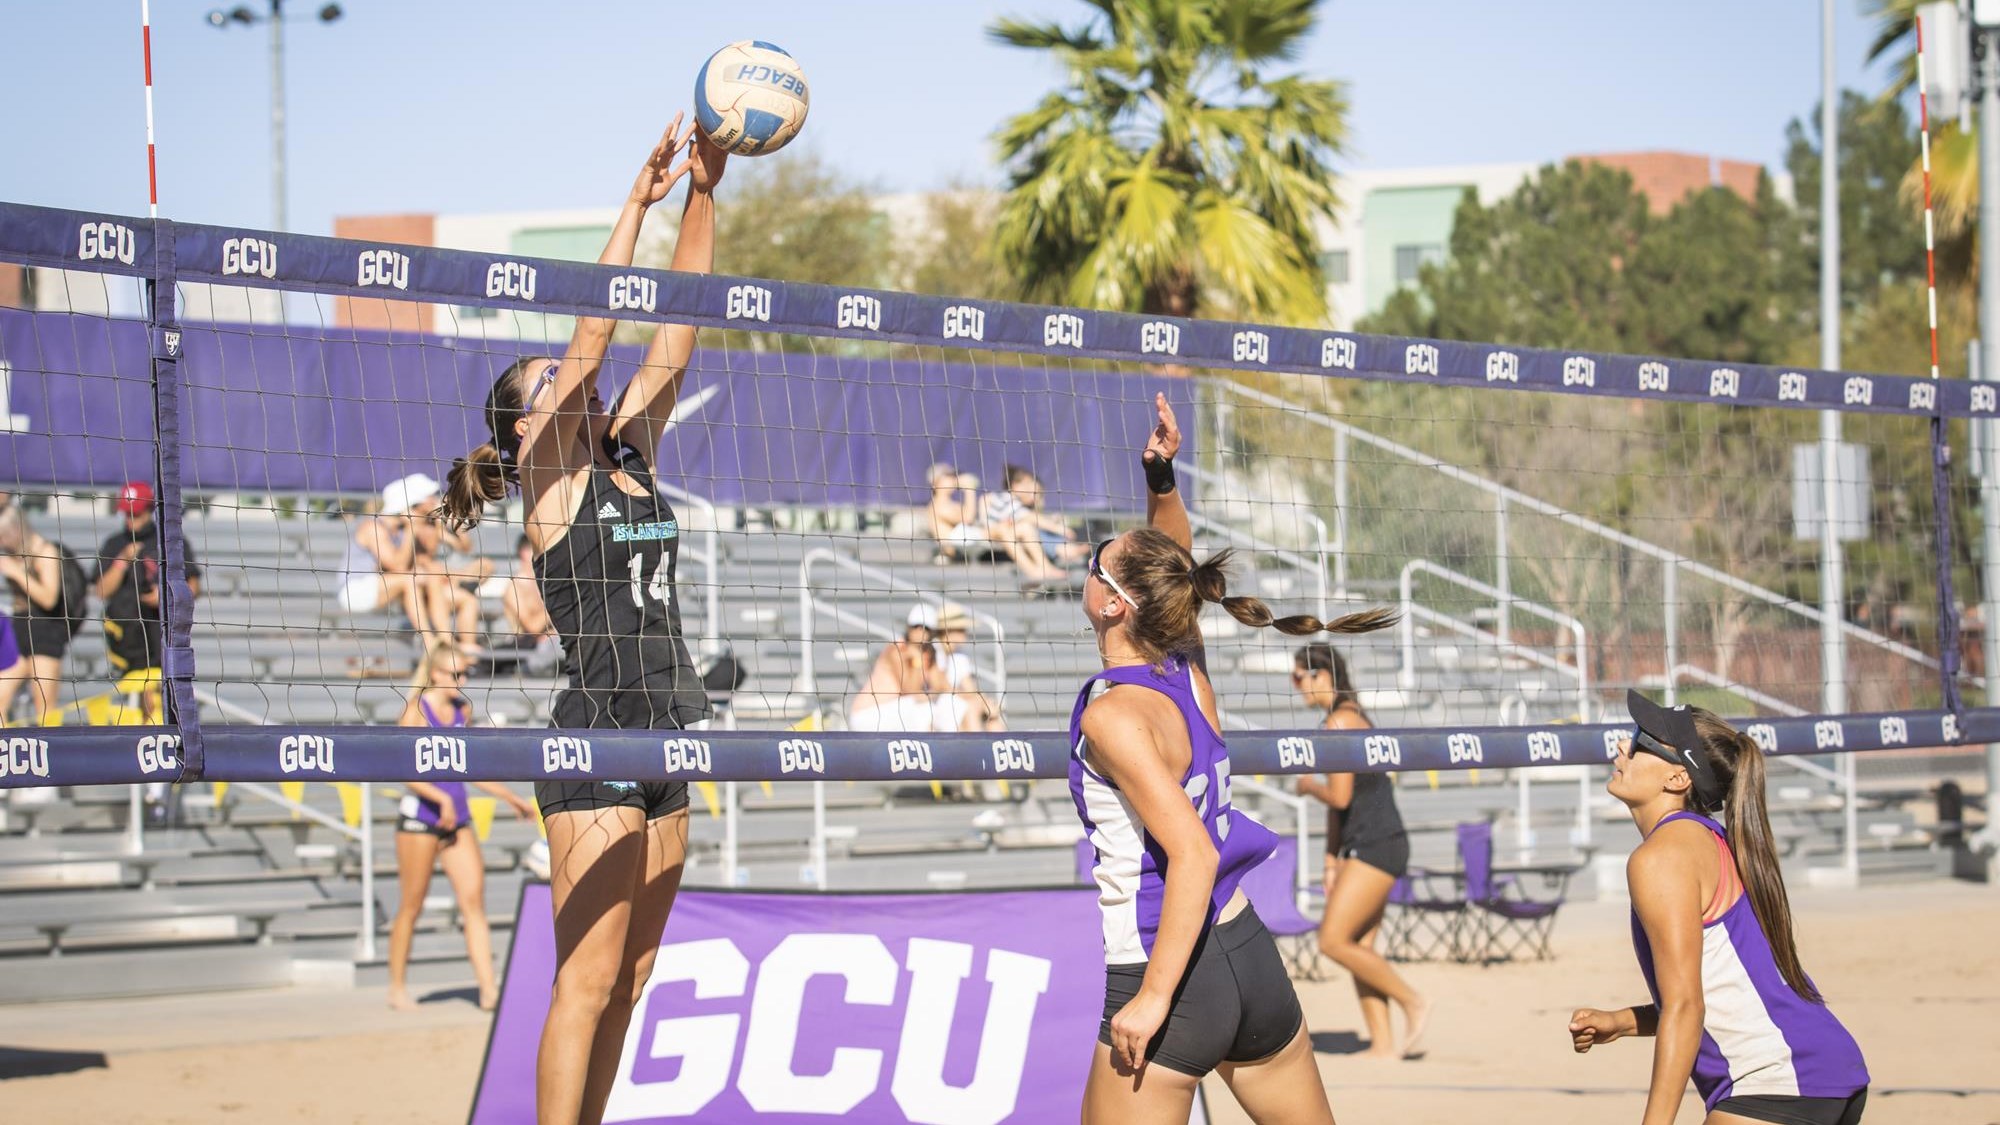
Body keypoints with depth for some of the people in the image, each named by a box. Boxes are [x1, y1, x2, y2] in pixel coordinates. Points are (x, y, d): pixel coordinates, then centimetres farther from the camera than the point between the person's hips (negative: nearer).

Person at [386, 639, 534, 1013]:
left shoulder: (463, 710, 10)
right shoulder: (416, 711, -9)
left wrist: (509, 797, 23)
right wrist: (441, 798, -26)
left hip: (457, 817, 6)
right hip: (420, 817, -6)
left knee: (474, 901, -5)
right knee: (411, 907, 3)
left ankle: (488, 990, -9)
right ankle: (397, 989, 16)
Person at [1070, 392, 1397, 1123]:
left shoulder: (1114, 716, -17)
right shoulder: (1188, 672, 3)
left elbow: (1193, 854, -25)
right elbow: (1171, 566, 24)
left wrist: (1154, 998, -26)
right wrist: (1162, 481, 11)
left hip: (1170, 978, -8)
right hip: (1251, 954, 8)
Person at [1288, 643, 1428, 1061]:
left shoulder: (1340, 722, -15)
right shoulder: (1336, 720, 16)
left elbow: (1340, 796, -21)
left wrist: (1308, 786, -1)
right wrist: (1332, 859, 20)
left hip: (1376, 846, -10)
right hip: (1364, 848, 10)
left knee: (1334, 940, -10)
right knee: (1358, 948, 7)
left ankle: (1413, 1003, -1)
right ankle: (1382, 1045, 7)